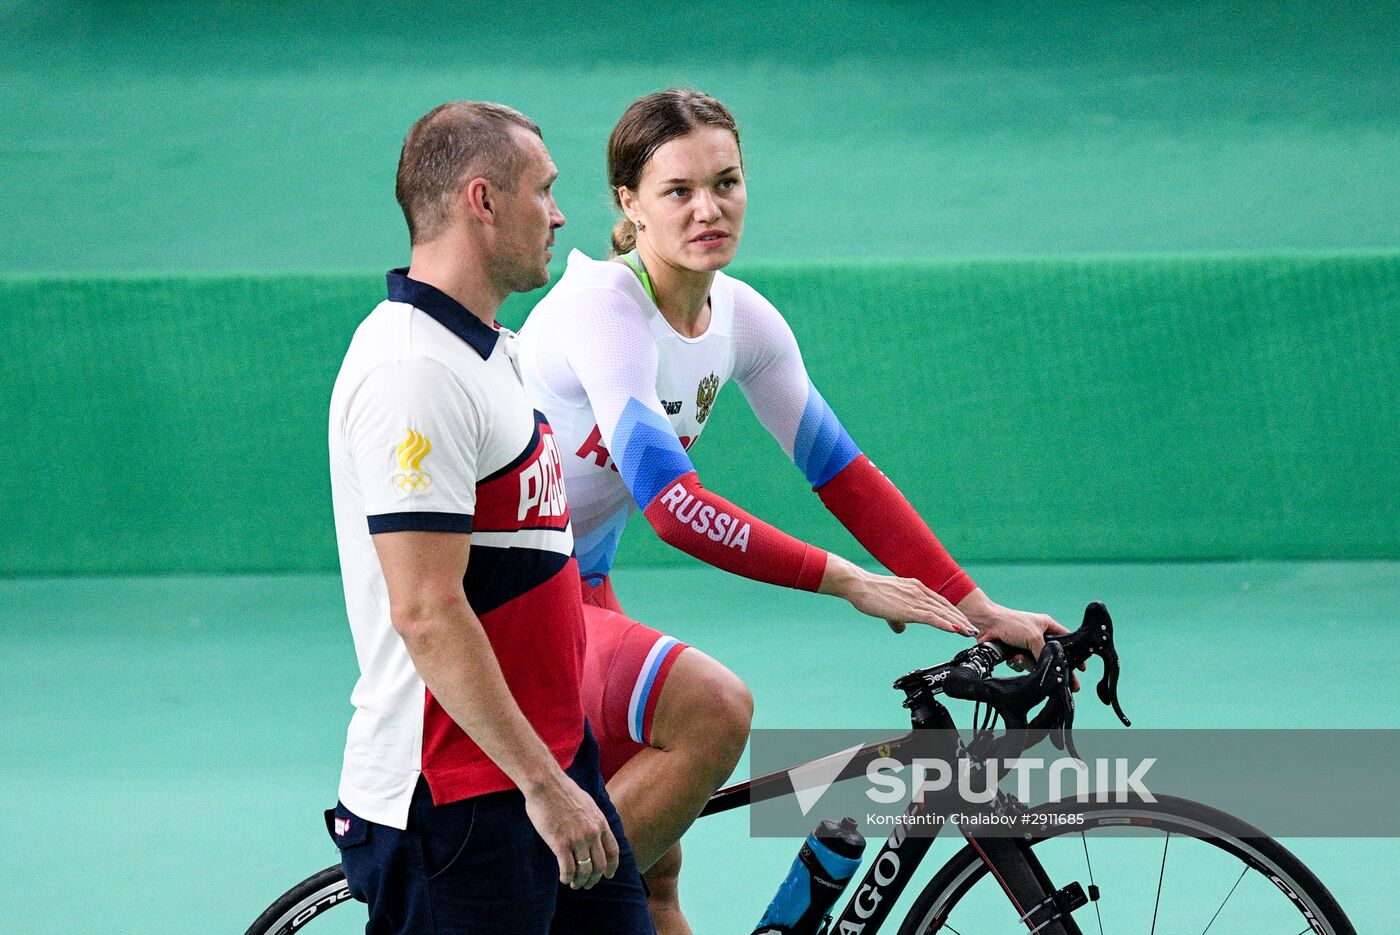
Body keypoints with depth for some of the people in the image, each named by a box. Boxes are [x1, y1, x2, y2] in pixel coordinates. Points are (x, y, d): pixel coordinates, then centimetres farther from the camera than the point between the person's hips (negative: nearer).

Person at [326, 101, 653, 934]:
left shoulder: (490, 351, 15)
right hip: (452, 801, -10)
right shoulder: (416, 371, -19)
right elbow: (427, 613, -24)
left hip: (547, 763, 10)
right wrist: (543, 783, -23)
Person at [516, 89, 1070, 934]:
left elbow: (843, 471, 1)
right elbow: (672, 504, -33)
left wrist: (979, 611, -6)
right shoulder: (601, 309, -25)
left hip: (581, 589, 8)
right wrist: (844, 580, -32)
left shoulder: (741, 318, -1)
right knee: (712, 706, -29)